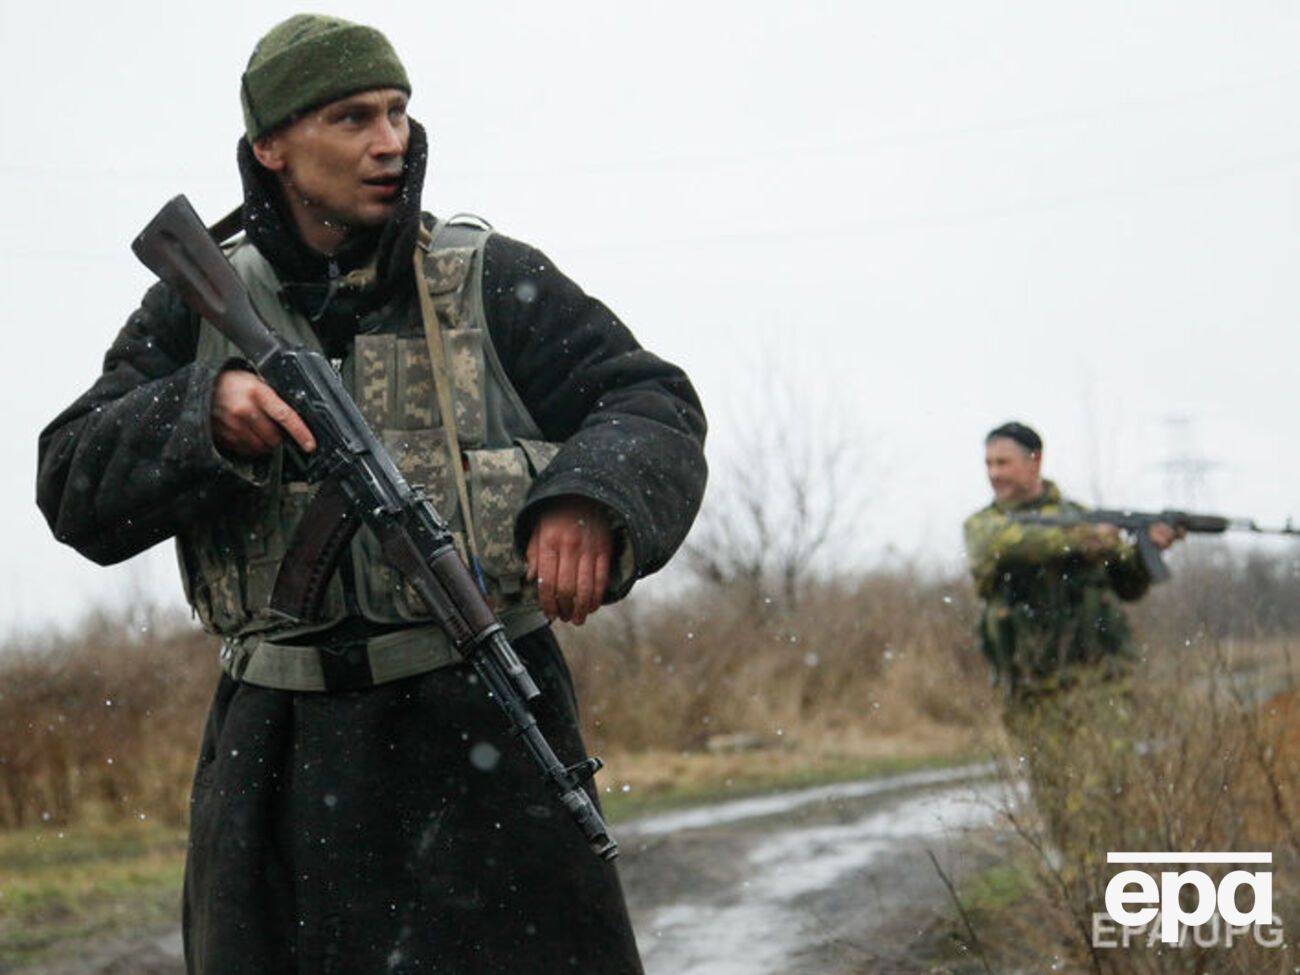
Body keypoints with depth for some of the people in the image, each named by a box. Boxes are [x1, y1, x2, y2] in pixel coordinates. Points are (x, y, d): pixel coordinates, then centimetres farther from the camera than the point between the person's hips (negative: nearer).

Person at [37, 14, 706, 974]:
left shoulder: (491, 282, 4)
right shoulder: (201, 307, 9)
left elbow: (654, 408, -2)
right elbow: (76, 492, 3)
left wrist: (591, 501, -25)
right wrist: (203, 414, -17)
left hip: (482, 731, -2)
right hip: (281, 751, 2)